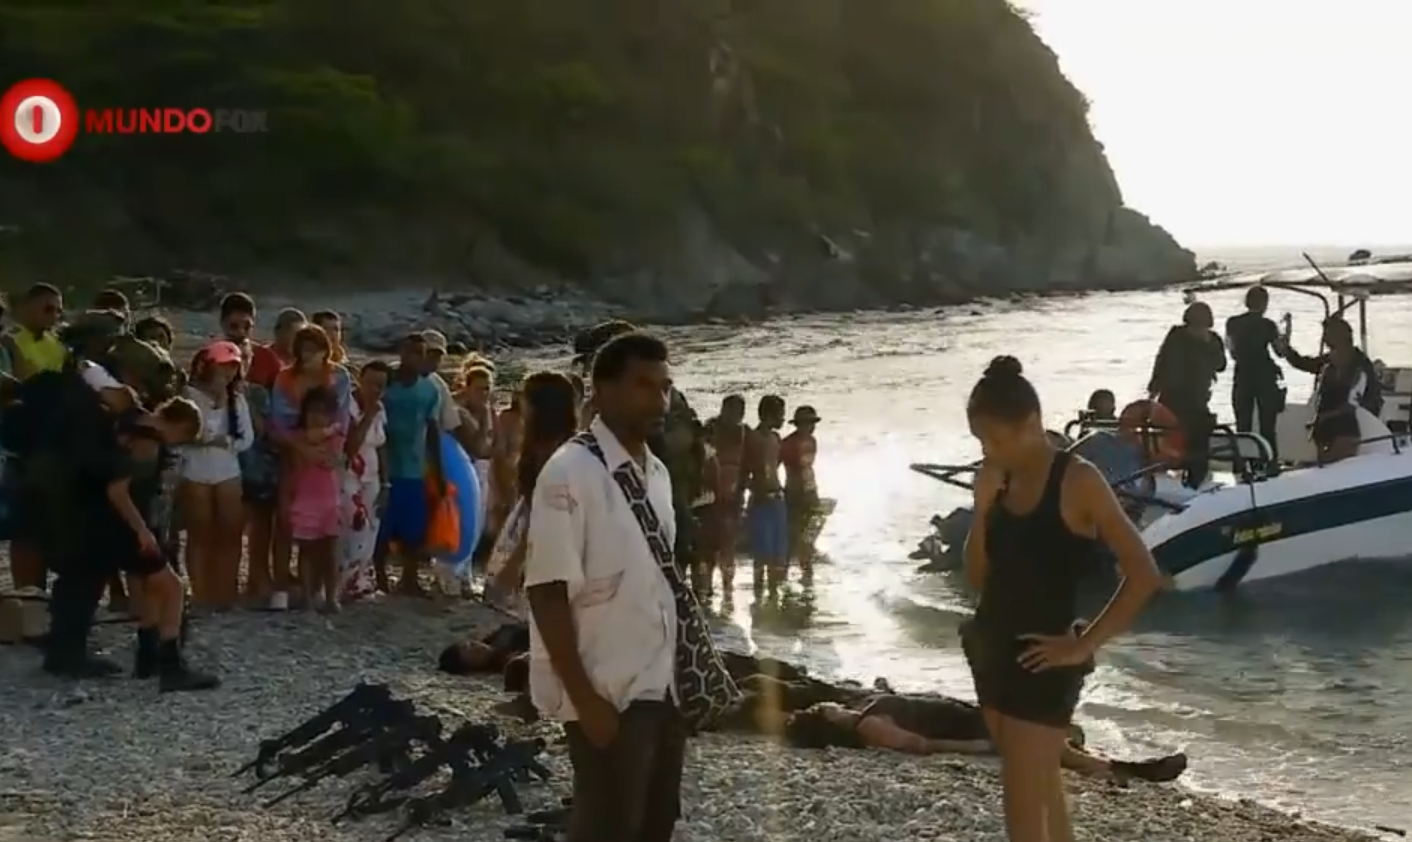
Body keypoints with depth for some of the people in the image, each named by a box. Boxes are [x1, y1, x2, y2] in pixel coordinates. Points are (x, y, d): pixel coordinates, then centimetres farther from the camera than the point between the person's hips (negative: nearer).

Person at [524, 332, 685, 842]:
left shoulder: (658, 473, 7)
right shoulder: (571, 473, -17)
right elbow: (547, 591, -19)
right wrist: (584, 697, -20)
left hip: (661, 685, 8)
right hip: (609, 692, -8)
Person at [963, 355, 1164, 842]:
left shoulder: (1076, 481, -15)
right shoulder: (1003, 482, 5)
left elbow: (1143, 575, -18)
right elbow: (978, 578, 8)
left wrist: (1083, 645, -15)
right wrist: (983, 506, -7)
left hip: (1039, 661, -7)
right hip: (993, 650, 7)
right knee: (1044, 798, 16)